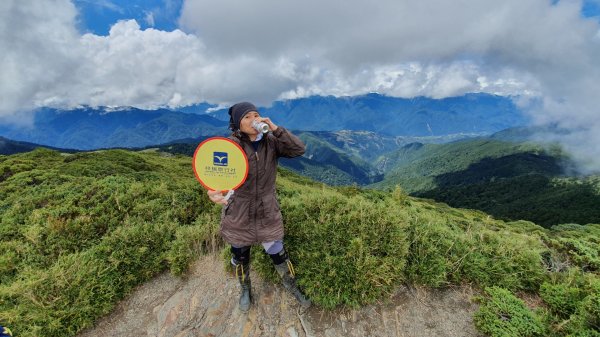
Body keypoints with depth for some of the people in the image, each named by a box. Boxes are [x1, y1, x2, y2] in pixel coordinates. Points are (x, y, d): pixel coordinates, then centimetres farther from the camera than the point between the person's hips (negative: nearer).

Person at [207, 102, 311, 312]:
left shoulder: (270, 142, -7)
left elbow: (298, 149, -17)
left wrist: (274, 128, -25)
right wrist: (213, 191, -47)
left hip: (267, 211, 1)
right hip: (238, 213, -1)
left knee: (278, 253, 11)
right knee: (240, 257, 19)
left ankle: (292, 287, 40)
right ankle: (245, 290, 50)